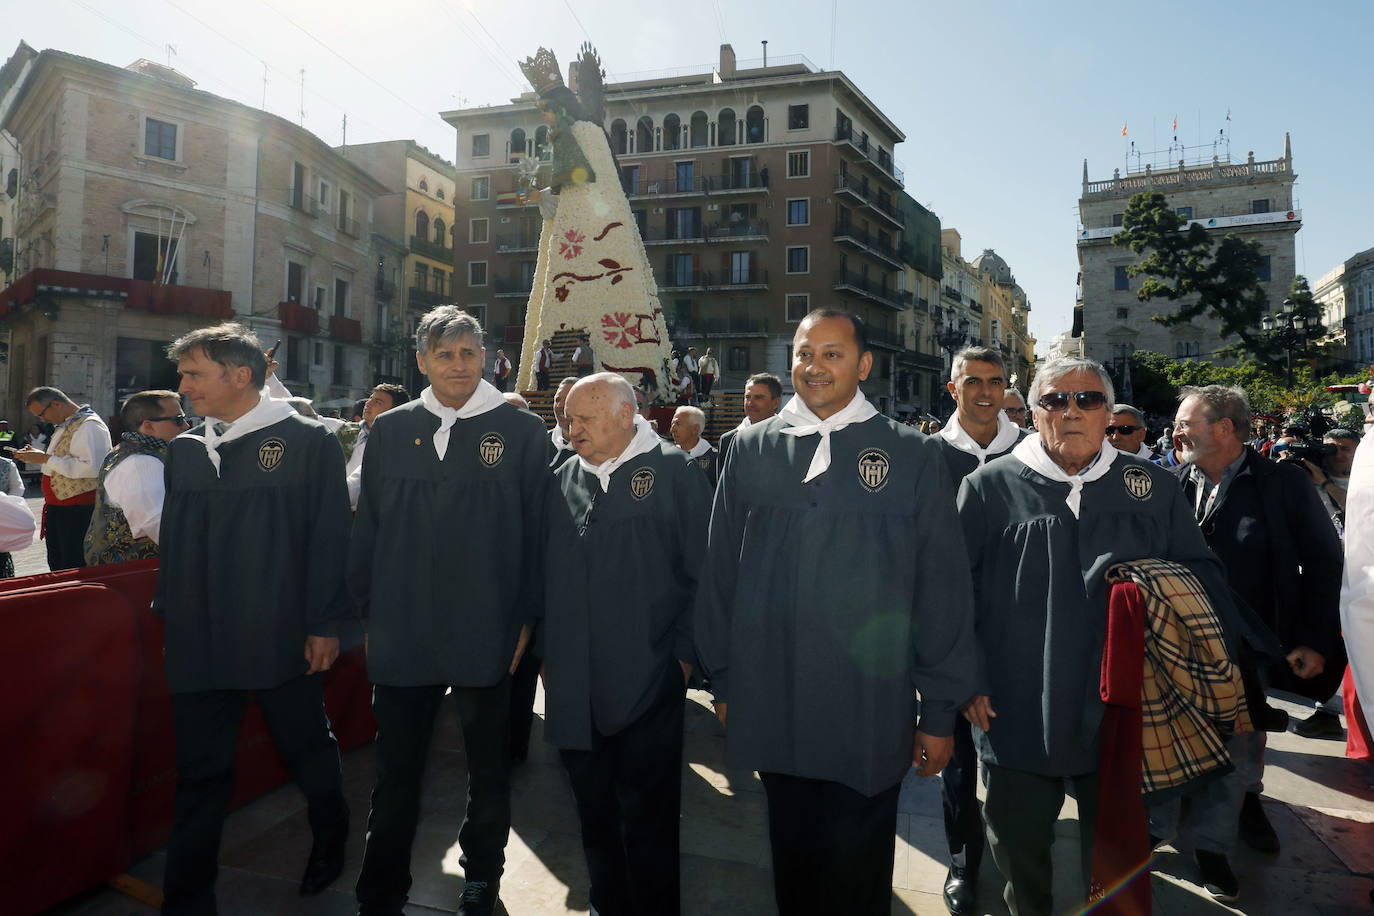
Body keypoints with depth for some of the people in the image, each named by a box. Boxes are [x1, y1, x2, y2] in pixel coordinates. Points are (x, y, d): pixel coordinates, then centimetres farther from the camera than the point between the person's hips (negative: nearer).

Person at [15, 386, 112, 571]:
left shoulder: (89, 426, -16)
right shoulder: (64, 427, 16)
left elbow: (91, 468, -28)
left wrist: (46, 459, -20)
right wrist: (36, 457, 10)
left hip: (79, 512, -10)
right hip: (57, 507, 10)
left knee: (74, 571, -6)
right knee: (56, 567, 17)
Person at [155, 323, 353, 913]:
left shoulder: (309, 442, -7)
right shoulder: (185, 450, 10)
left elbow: (330, 539, -9)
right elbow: (173, 539, 17)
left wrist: (326, 625, -11)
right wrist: (170, 613, 13)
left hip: (281, 638, -4)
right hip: (198, 643, 4)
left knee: (307, 750, 14)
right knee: (200, 772, 10)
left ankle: (330, 838, 41)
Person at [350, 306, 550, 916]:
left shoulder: (522, 431, -3)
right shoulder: (390, 431, 5)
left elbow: (539, 533, -3)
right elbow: (367, 529, 7)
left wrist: (527, 620, -5)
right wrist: (370, 613, 5)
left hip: (486, 635, -1)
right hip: (401, 634, 2)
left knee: (488, 767, 16)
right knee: (396, 769, 13)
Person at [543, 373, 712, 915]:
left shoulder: (673, 472, -4)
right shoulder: (564, 480, 10)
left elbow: (704, 572, -4)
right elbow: (548, 575, 13)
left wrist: (683, 654, -7)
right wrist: (548, 655, 10)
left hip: (648, 686, -4)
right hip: (575, 689, 5)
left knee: (648, 823, 7)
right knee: (594, 813, 16)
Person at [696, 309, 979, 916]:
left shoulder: (914, 457, -3)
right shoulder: (751, 450, 3)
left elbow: (942, 591, -1)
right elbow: (720, 572, 6)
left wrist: (941, 711, 0)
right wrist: (723, 678, 7)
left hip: (869, 722, -2)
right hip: (772, 714, 2)